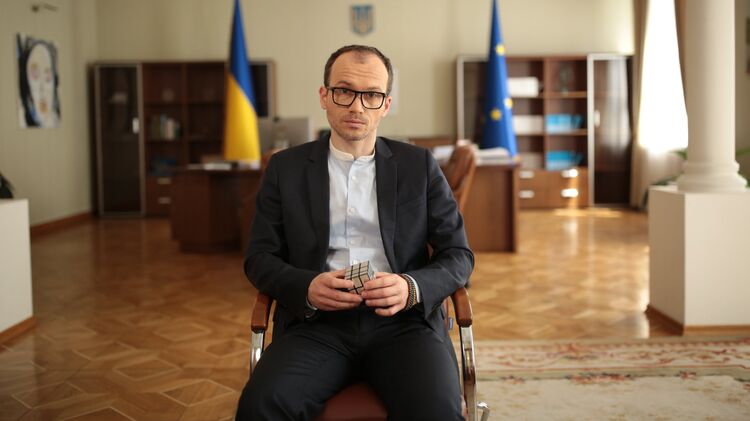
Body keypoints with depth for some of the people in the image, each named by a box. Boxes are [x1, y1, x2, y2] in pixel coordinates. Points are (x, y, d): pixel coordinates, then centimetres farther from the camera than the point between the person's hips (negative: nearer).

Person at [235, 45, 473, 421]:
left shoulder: (419, 165, 11)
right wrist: (306, 288, -12)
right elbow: (259, 257, 10)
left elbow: (458, 255, 9)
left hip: (403, 320, 0)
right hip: (316, 323, 0)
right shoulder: (285, 168, 12)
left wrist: (412, 288, -13)